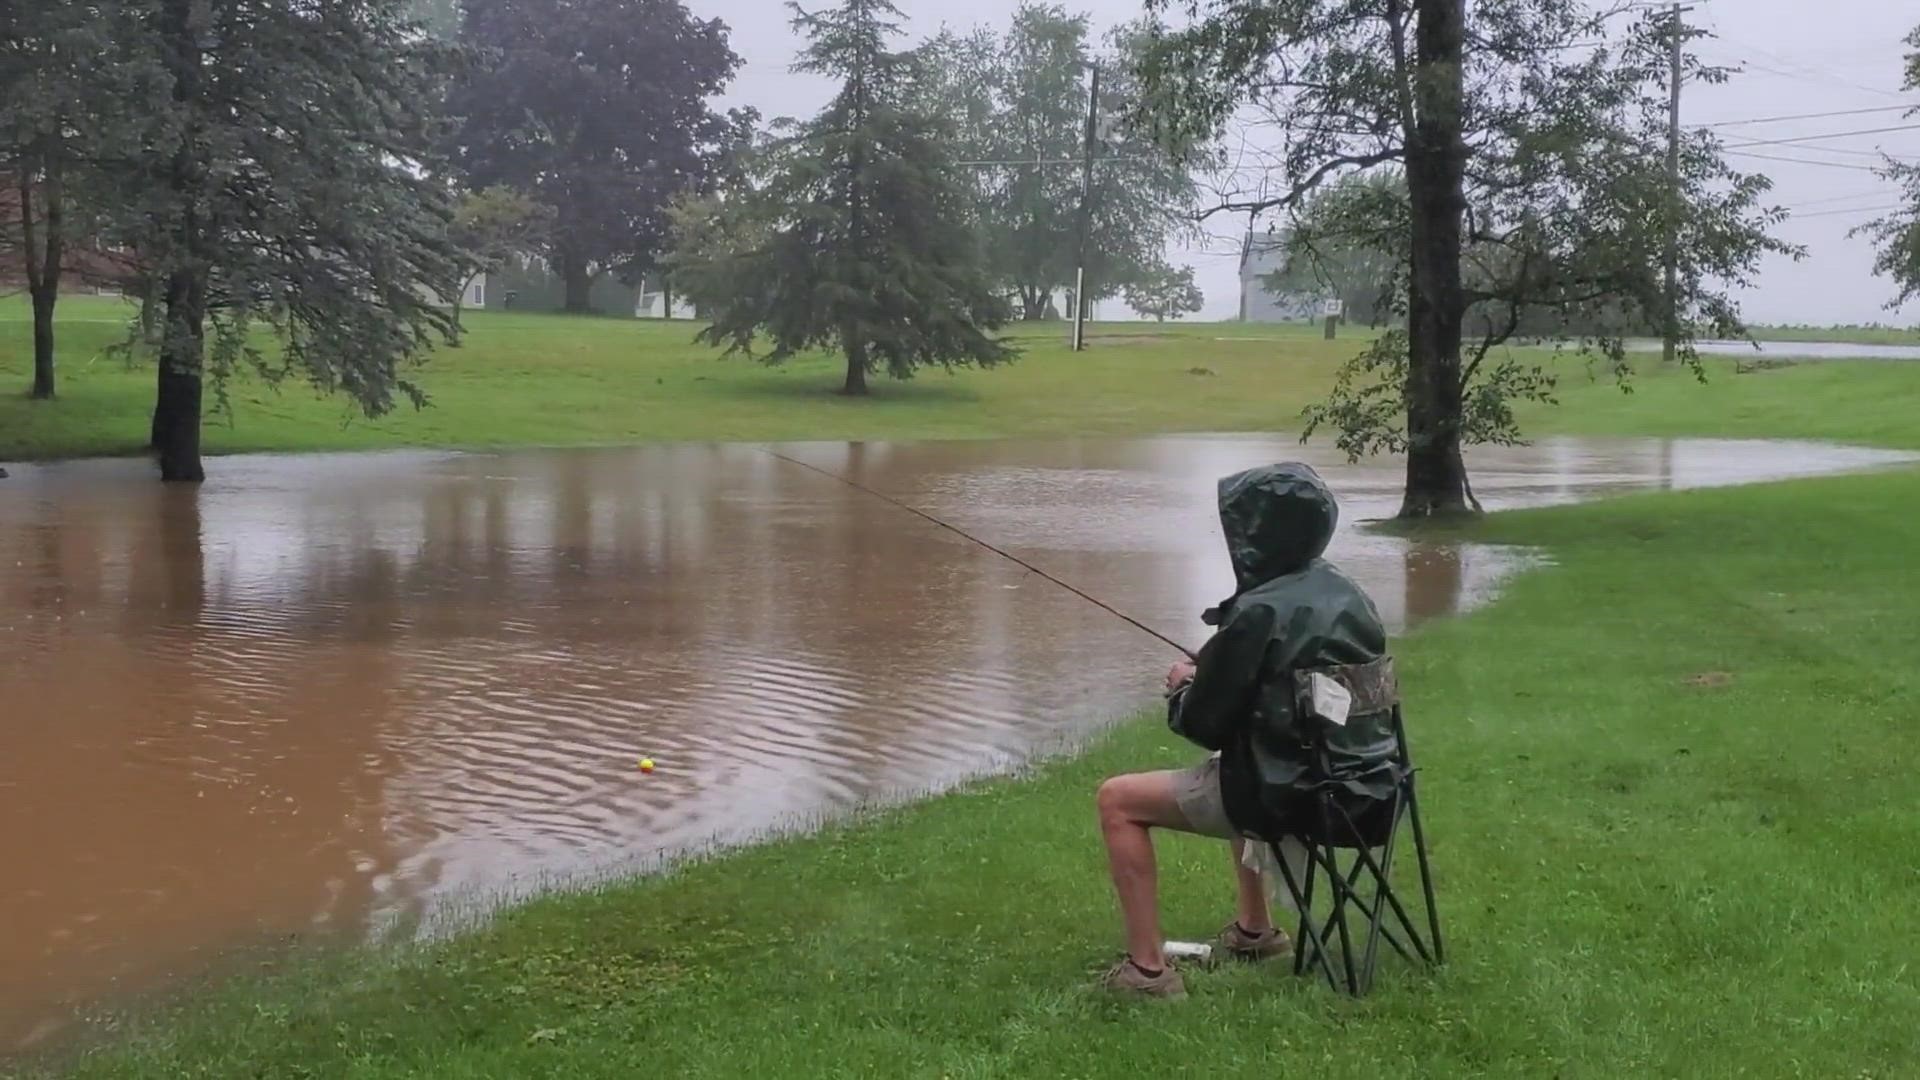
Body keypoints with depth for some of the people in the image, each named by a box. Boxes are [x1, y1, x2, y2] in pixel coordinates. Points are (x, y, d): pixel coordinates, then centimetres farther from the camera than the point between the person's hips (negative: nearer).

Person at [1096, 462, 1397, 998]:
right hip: (1365, 787, 9)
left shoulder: (1260, 613, -20)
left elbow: (1205, 726, -14)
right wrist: (1211, 673, 16)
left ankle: (1147, 968, 2)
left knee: (1117, 800, 3)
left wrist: (1183, 686, 7)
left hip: (1292, 798, -9)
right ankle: (1254, 929, 44)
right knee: (1236, 769, 39)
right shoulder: (1346, 594, 5)